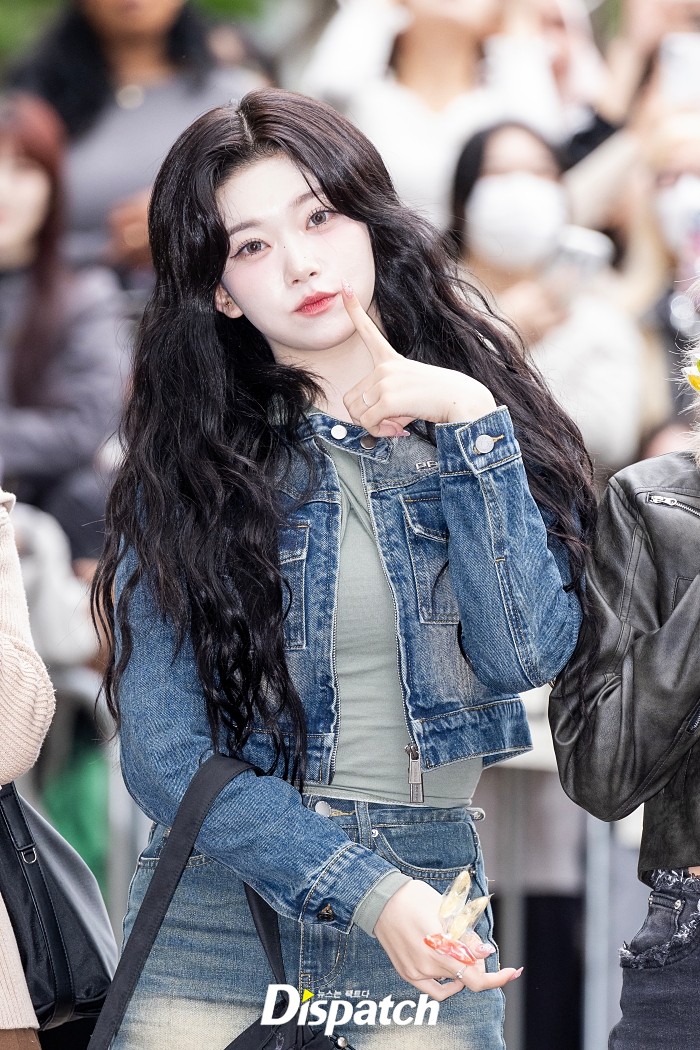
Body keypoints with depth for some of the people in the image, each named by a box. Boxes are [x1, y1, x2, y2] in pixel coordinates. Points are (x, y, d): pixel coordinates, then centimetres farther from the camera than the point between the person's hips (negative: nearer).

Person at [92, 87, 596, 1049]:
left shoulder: (480, 420, 3)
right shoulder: (183, 468, -2)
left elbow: (528, 652, -11)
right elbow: (166, 755, -7)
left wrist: (470, 420, -14)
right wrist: (367, 891, -17)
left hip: (434, 885, 1)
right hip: (221, 895, -1)